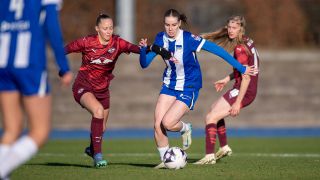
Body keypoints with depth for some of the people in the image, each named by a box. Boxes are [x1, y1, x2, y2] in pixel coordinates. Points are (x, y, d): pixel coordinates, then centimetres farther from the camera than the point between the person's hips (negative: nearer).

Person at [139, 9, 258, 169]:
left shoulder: (188, 39, -20)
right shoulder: (160, 39, -5)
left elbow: (217, 50, -18)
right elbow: (144, 64, -3)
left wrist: (241, 68, -17)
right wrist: (143, 49, -26)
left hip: (188, 88, -5)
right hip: (169, 86, 5)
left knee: (167, 123, -19)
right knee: (157, 125, -8)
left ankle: (185, 129, 16)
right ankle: (164, 160, 12)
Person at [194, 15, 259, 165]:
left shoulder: (240, 49, -20)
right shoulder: (247, 42, 8)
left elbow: (246, 77, -24)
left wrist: (238, 103, -24)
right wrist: (227, 79, 17)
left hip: (244, 91, -10)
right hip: (248, 90, 10)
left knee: (210, 117, -10)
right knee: (214, 108, 28)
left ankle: (209, 156, -10)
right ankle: (224, 148, 32)